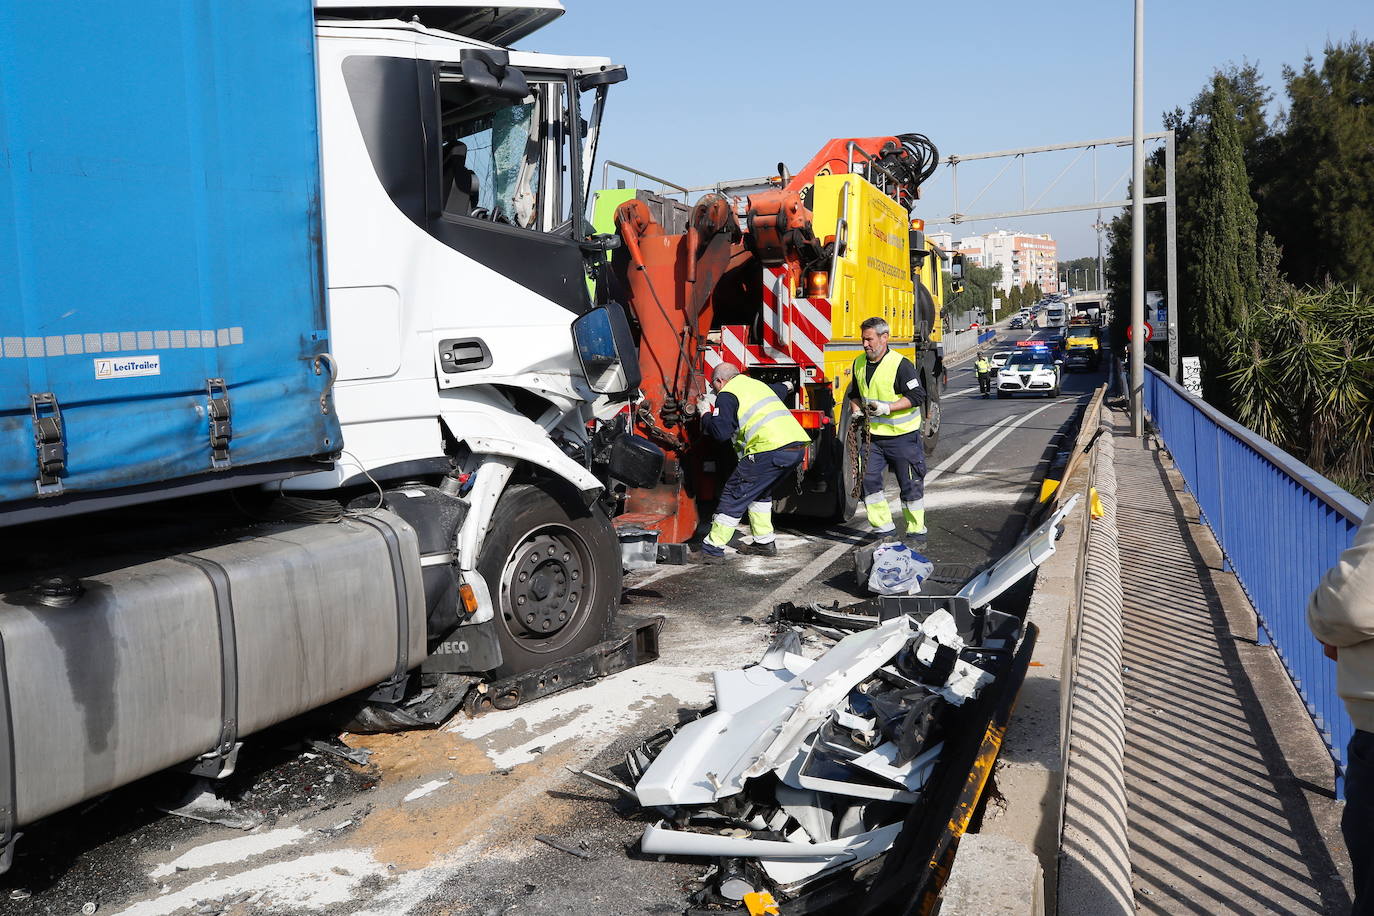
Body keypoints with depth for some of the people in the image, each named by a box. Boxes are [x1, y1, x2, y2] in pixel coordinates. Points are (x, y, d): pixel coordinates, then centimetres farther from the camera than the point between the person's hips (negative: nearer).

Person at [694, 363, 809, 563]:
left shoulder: (727, 395, 4)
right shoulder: (757, 384, 28)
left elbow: (721, 432, -8)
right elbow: (779, 390, 51)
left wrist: (705, 414, 10)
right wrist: (786, 387, 75)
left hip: (771, 448, -8)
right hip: (797, 445, 8)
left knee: (735, 494, -1)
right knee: (760, 491, 28)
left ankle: (713, 549, -1)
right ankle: (764, 542, 30)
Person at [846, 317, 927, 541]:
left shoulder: (901, 365, -14)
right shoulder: (859, 363, 7)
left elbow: (917, 396, -16)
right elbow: (855, 393, 22)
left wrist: (886, 408, -23)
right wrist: (857, 411, 3)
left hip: (903, 436, -6)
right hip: (873, 436, 6)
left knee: (910, 484, 3)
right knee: (869, 478, -1)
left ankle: (917, 530, 16)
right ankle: (883, 527, 10)